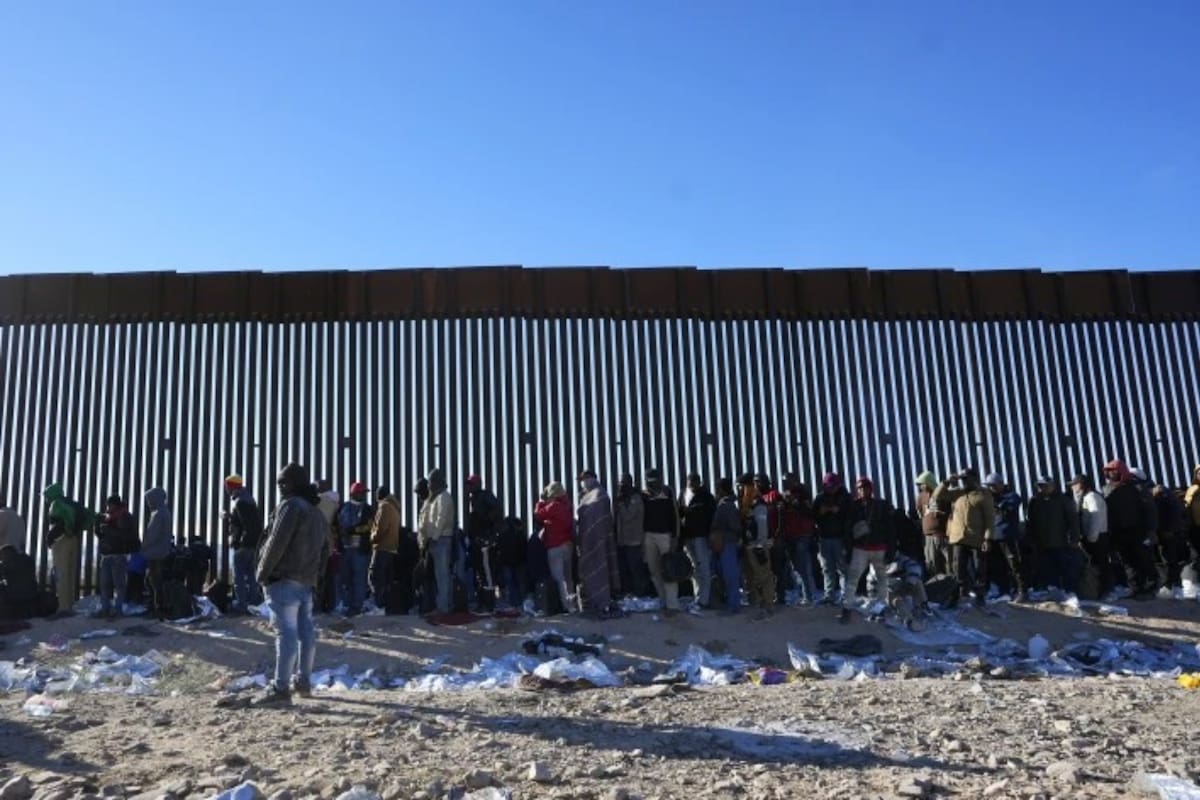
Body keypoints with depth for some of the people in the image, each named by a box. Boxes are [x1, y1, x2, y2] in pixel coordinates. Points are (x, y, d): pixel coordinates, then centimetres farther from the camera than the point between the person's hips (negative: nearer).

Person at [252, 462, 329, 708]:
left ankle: (280, 689, -13)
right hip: (307, 581, 9)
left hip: (284, 579, -9)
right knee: (305, 630, 12)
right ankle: (303, 681, 20)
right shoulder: (316, 512, 21)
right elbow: (324, 547, 21)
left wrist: (262, 573, -8)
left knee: (286, 631, -12)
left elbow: (276, 542, -16)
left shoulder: (291, 505, -8)